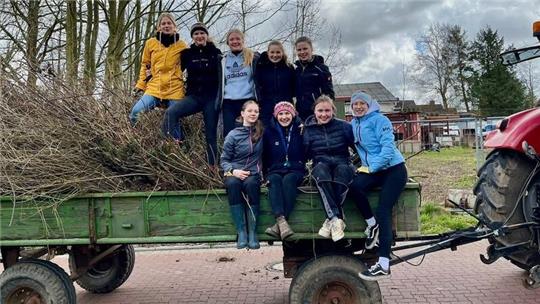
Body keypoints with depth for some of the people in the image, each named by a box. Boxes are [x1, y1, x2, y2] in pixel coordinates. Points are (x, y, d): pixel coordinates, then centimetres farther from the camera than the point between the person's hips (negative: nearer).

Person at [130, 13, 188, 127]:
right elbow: (145, 65, 16)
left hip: (175, 90, -1)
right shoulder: (151, 43, 8)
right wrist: (141, 84, 10)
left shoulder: (181, 45, 5)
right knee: (136, 111, -19)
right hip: (154, 88, 1)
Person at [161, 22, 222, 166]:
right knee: (171, 112, -26)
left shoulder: (215, 53, 1)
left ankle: (212, 166, 10)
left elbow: (221, 77, -1)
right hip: (193, 96, 2)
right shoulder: (187, 53, 7)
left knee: (211, 135, 1)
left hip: (211, 97, -2)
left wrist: (219, 98, -10)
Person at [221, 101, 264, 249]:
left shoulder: (262, 132, 8)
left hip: (253, 173, 1)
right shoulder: (233, 135, 3)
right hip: (234, 173, 0)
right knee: (232, 184, -36)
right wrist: (233, 171, -14)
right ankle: (241, 232, -32)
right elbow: (224, 160, 5)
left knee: (250, 184, -36)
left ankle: (252, 232, -31)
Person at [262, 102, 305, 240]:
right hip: (275, 171, 1)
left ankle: (278, 226, -45)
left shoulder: (300, 130, 9)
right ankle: (281, 221, -52)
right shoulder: (269, 132, 10)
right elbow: (265, 156, 12)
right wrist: (266, 173, 3)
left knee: (288, 180, -34)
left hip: (295, 170, -1)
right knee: (274, 180, -34)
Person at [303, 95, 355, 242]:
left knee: (342, 170, -37)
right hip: (321, 165, 0)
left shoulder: (343, 126, 9)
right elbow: (304, 154, 9)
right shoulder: (308, 129, 11)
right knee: (321, 169, -37)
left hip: (342, 164, 0)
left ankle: (331, 220, -33)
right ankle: (337, 219, -43)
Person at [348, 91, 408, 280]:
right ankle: (372, 224, -6)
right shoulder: (354, 124, 14)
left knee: (383, 211, -17)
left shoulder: (379, 120, -8)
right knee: (355, 186, -27)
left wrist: (371, 167, -18)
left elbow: (388, 147, -15)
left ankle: (384, 265, -16)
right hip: (373, 170, 6)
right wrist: (364, 165, 6)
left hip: (393, 169, -6)